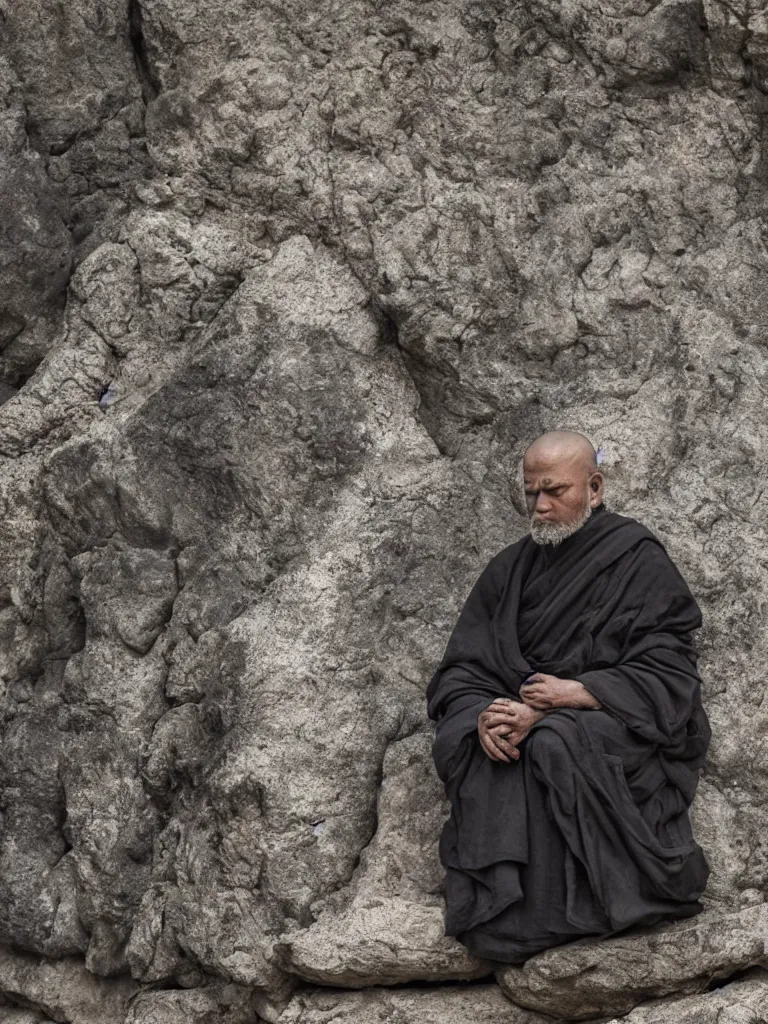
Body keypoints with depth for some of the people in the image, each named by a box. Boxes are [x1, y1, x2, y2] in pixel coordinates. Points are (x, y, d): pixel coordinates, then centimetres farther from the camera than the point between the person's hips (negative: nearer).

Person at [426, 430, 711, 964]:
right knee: (462, 740, -28)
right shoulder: (511, 568, 15)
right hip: (522, 715, 4)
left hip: (617, 727, -4)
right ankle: (501, 905, -28)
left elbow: (665, 677, -9)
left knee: (554, 744, -36)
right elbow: (460, 669, 8)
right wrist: (484, 714, -15)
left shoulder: (640, 560, 0)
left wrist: (570, 694, -20)